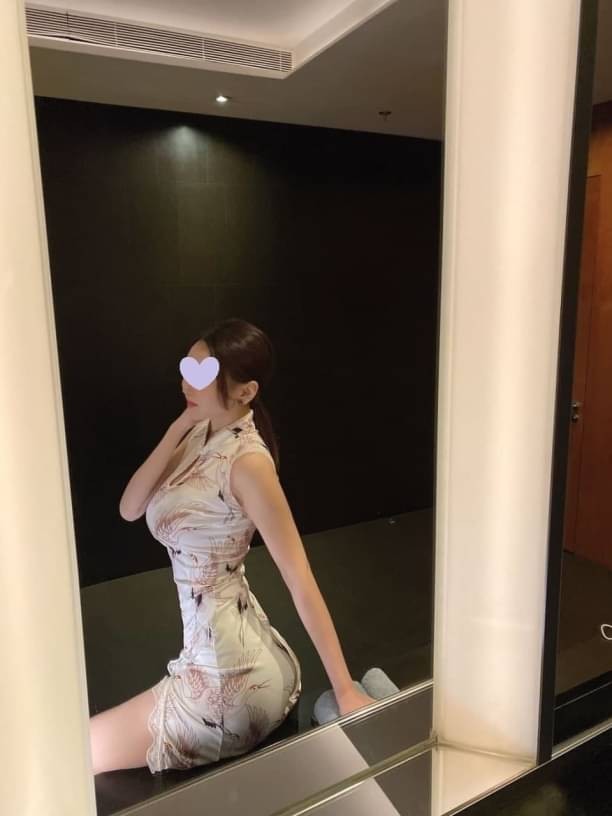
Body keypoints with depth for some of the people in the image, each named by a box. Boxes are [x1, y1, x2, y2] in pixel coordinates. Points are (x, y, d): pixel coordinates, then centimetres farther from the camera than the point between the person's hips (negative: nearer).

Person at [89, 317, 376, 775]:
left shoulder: (247, 461, -23)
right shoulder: (202, 436, 3)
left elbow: (301, 580, -22)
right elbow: (129, 509, -2)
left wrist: (345, 690, -20)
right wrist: (178, 429, -13)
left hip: (228, 678, -8)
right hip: (230, 658, 8)